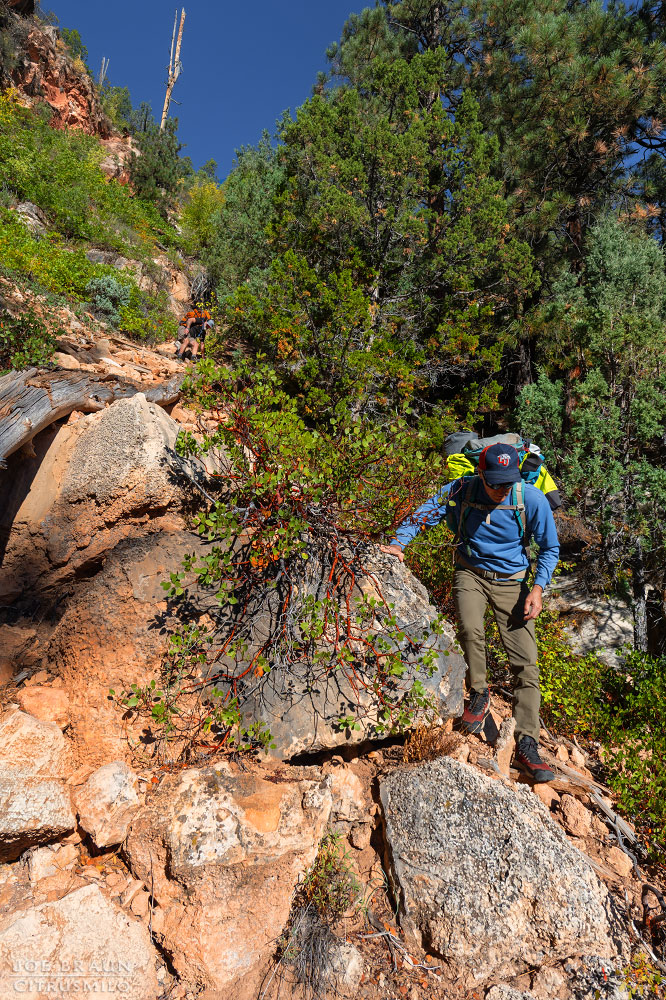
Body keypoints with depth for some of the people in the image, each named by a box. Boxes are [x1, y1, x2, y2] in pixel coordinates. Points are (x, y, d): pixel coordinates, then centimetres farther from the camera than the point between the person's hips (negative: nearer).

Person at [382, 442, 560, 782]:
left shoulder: (532, 499, -13)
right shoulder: (462, 490, -13)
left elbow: (550, 548, -1)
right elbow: (426, 512, -5)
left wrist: (537, 589, -13)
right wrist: (398, 543, -20)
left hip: (511, 581, 1)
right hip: (470, 572, 0)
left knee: (526, 662, -6)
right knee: (470, 629, -30)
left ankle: (526, 745, 3)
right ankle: (479, 694, -2)